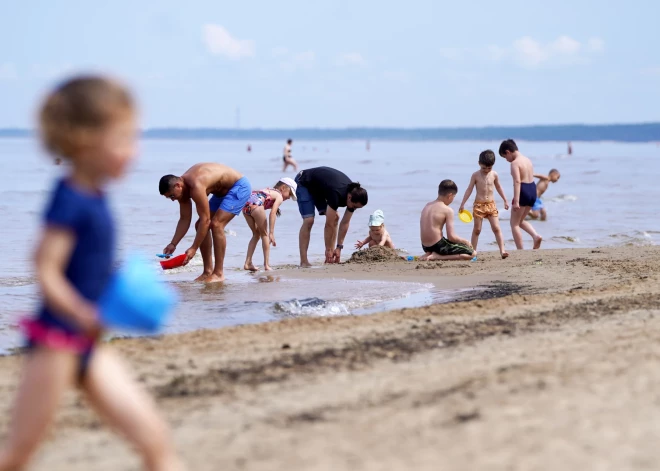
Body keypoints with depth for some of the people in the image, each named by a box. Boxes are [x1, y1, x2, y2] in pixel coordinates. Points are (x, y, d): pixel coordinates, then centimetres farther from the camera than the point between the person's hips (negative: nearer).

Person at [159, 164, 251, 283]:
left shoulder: (196, 186, -34)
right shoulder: (182, 188, -6)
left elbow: (205, 220, -33)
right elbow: (185, 220, 2)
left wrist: (193, 249, -30)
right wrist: (173, 244, -3)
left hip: (239, 187, -10)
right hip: (222, 191, 10)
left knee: (216, 224, -23)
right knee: (200, 226, 4)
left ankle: (219, 273, -18)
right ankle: (208, 271, 7)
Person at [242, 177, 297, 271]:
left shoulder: (269, 191, 34)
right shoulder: (279, 196, 11)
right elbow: (272, 213, -3)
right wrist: (271, 233, -6)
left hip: (245, 204, 7)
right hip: (256, 204, -7)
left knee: (256, 234, 21)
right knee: (264, 234, 10)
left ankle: (248, 263, 16)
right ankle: (266, 265, 8)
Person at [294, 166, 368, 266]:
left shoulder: (354, 195, -18)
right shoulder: (336, 194, -40)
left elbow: (345, 222, -9)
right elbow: (329, 224, -34)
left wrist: (339, 247, -10)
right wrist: (328, 250, -27)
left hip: (319, 187, 8)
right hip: (304, 183, -8)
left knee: (335, 217, -4)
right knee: (309, 220, -21)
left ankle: (330, 258, -1)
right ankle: (304, 262, -21)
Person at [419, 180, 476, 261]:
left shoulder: (427, 206, 10)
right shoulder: (447, 210, -12)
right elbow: (451, 236, -15)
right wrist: (465, 241, 4)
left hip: (426, 247, 8)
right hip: (438, 246, -8)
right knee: (472, 253, -2)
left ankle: (429, 254, 8)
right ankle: (437, 256, -10)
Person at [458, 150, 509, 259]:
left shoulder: (494, 175, 2)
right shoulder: (475, 175, -4)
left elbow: (498, 188, 17)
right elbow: (469, 189, -1)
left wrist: (505, 200, 18)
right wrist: (462, 204, -4)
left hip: (491, 204, 2)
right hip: (479, 205, -2)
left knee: (496, 228, -6)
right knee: (477, 229, 3)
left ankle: (502, 251, -11)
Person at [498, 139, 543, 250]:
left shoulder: (515, 163, -13)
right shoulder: (528, 160, 14)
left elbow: (517, 182, -22)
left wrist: (516, 201, -26)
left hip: (523, 191, -9)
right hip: (533, 190, 9)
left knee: (514, 223, 3)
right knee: (521, 221, 23)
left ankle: (520, 250, 0)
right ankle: (536, 236, 1)